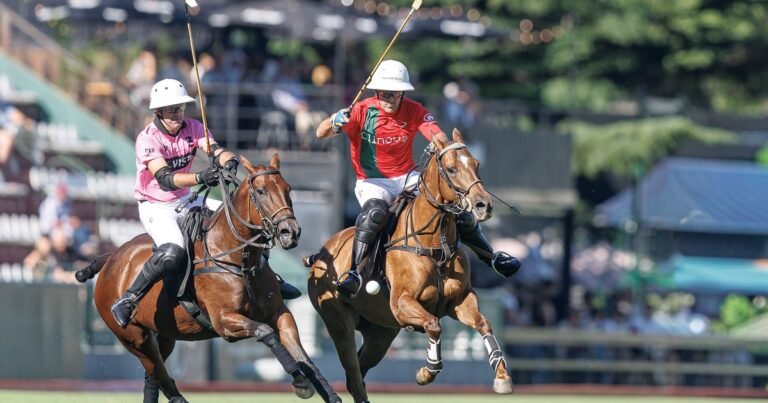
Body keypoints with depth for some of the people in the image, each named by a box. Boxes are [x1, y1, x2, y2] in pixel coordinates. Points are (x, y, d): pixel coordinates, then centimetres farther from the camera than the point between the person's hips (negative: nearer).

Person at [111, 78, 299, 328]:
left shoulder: (192, 128, -1)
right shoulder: (147, 139, -19)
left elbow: (215, 151, -17)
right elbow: (164, 179, -32)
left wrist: (228, 160, -42)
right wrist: (200, 178, -47)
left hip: (186, 201, 7)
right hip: (155, 207, -7)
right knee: (172, 252, -35)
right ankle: (126, 301, -26)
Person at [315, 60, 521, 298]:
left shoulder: (415, 112, -4)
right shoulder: (362, 111, -11)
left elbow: (439, 138, -18)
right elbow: (321, 134, -17)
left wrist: (441, 145, -43)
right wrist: (335, 122, -39)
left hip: (408, 178, 3)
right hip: (372, 182, -3)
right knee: (374, 211, -37)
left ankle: (491, 258, 16)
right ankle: (354, 273, -38)